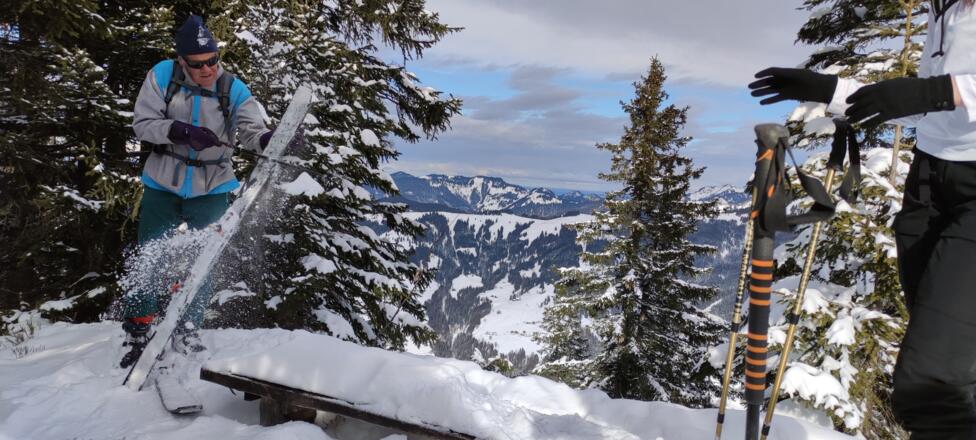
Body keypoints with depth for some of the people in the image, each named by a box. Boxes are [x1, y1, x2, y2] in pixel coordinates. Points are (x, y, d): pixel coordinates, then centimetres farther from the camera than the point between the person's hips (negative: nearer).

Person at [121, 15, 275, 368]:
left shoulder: (233, 90, -9)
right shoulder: (163, 76, -9)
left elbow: (251, 129, -17)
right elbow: (142, 123, -10)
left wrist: (270, 139, -41)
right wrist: (181, 131, -28)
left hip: (211, 190, 0)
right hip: (163, 186, 0)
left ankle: (187, 332, 23)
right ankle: (137, 333, 26)